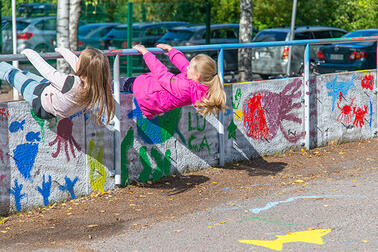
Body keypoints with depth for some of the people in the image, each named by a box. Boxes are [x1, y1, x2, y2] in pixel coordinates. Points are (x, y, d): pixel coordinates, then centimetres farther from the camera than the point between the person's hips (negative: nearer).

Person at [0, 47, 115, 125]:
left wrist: (30, 53, -14)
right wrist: (64, 52, 12)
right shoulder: (96, 85, -26)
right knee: (26, 74, 29)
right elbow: (76, 63, -6)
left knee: (12, 74, 15)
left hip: (40, 100, -6)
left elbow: (46, 70, -30)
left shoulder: (73, 84, -45)